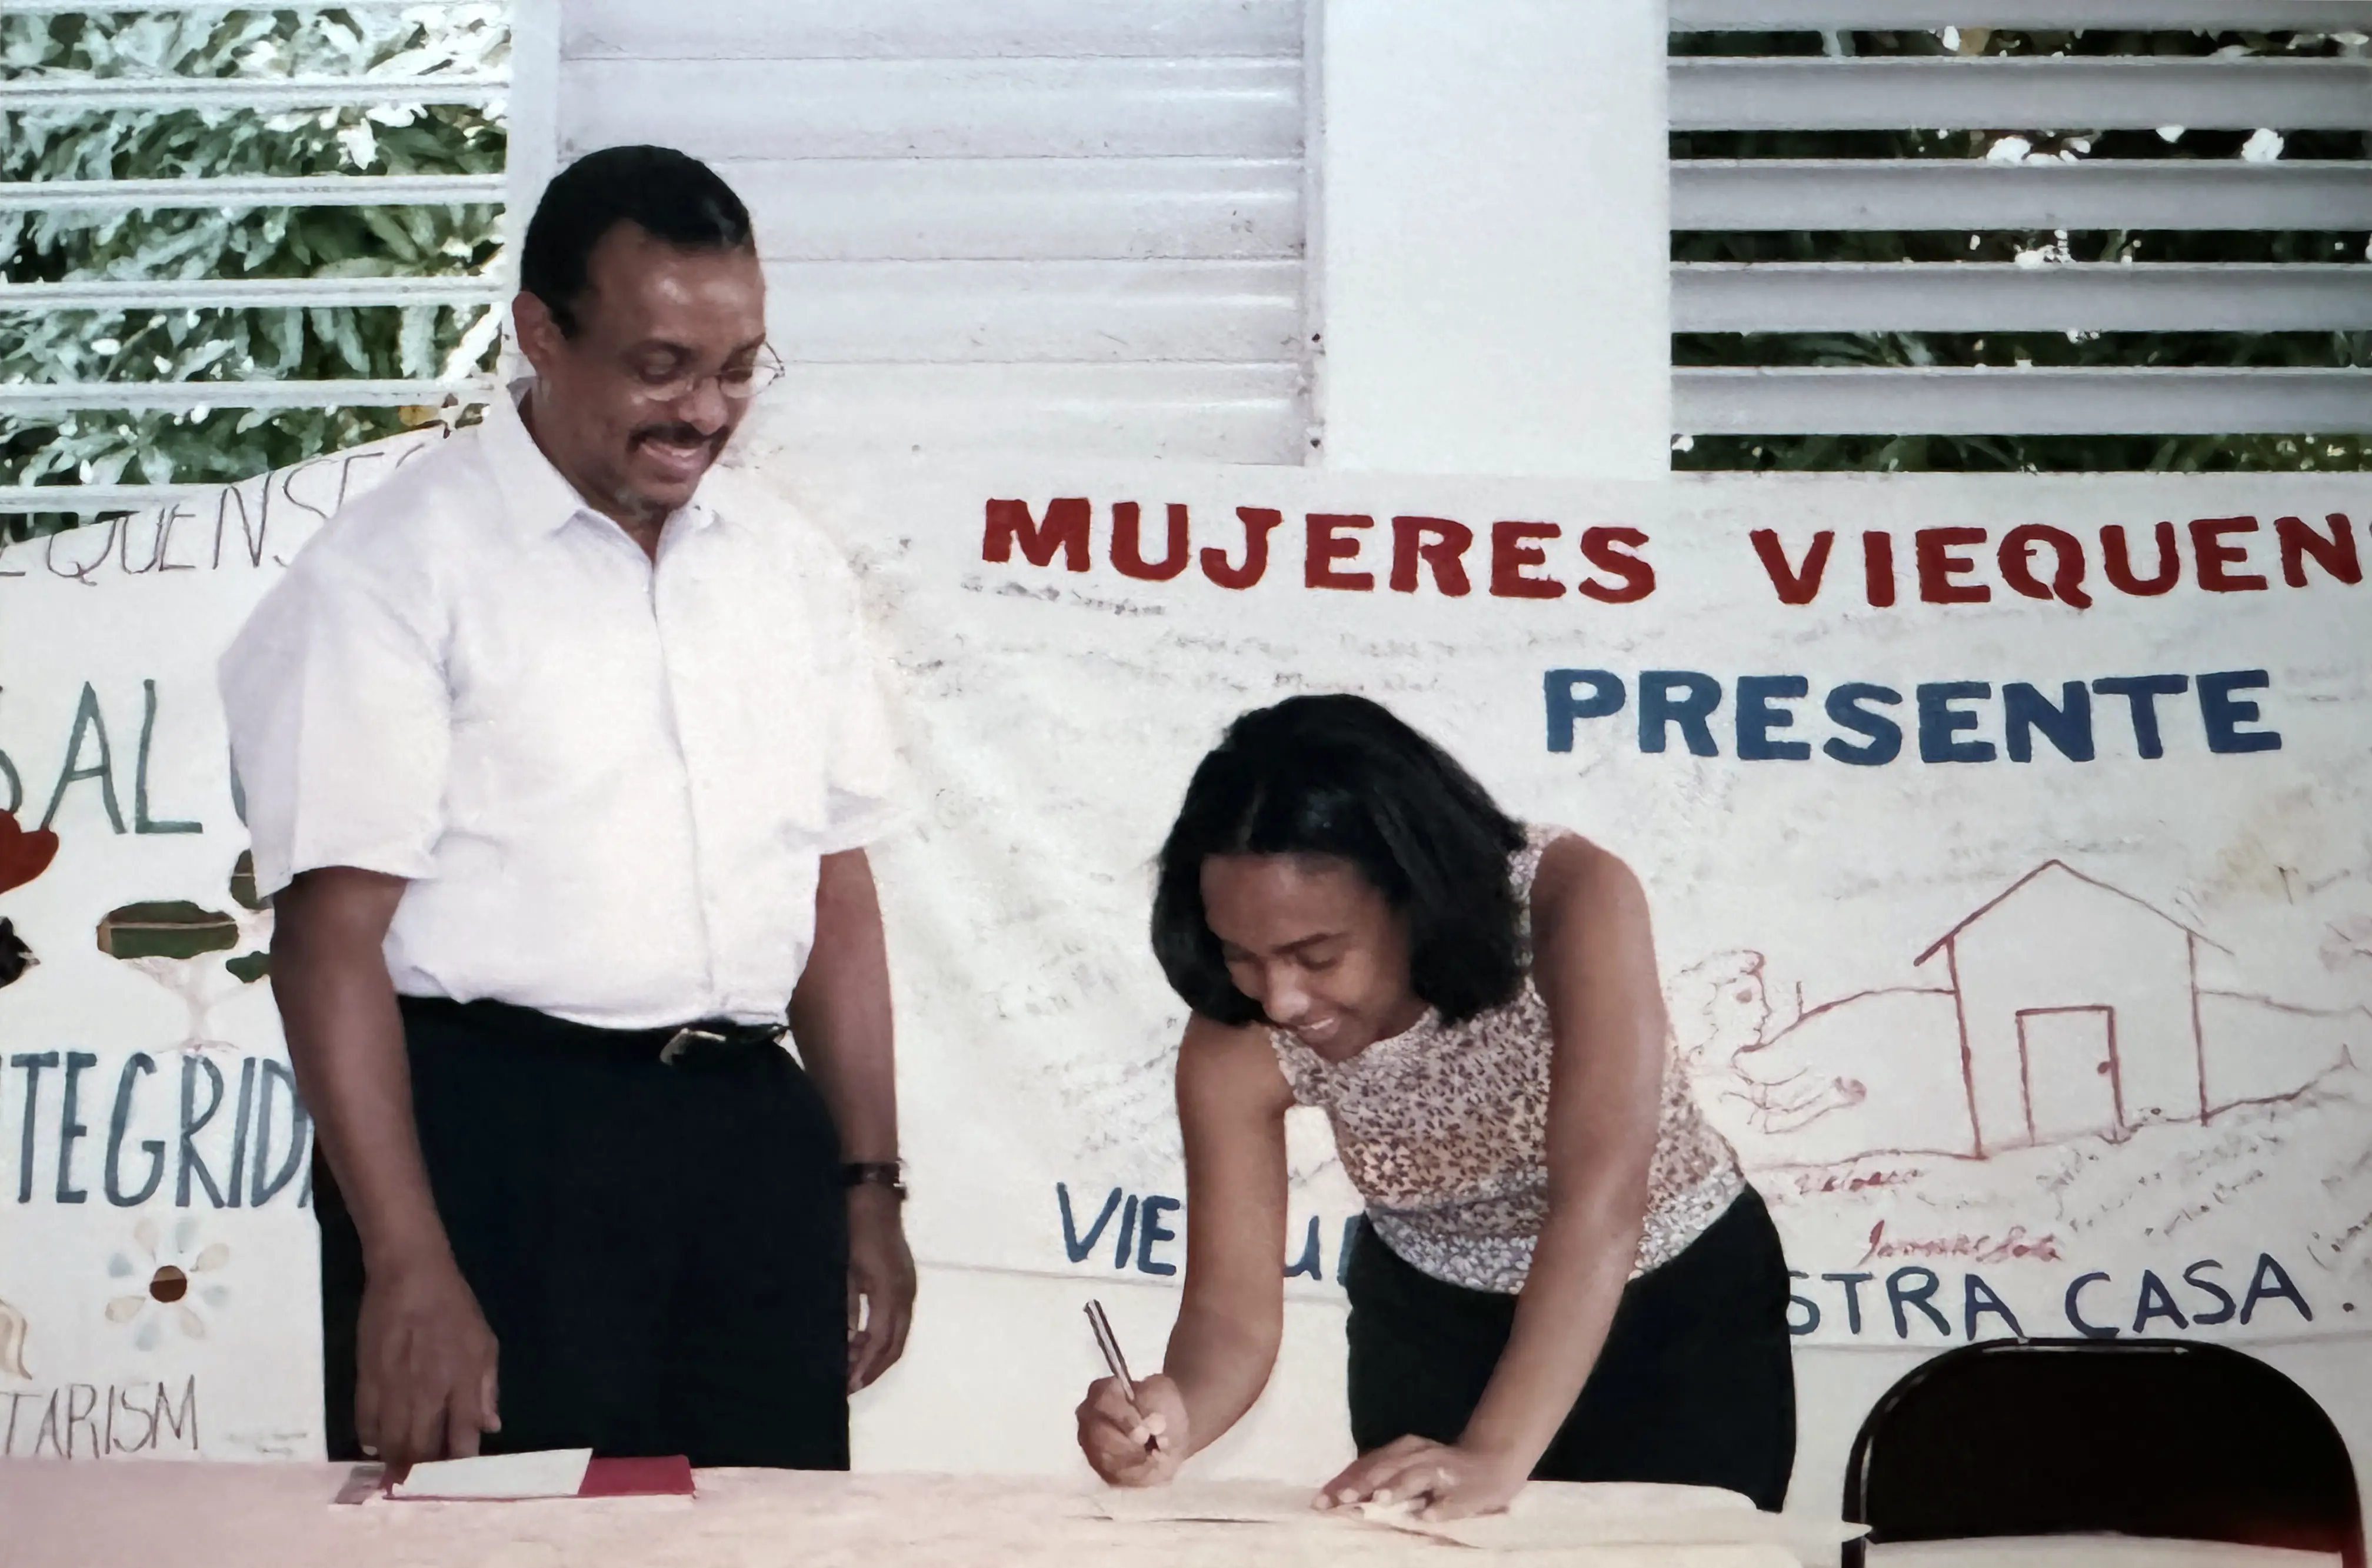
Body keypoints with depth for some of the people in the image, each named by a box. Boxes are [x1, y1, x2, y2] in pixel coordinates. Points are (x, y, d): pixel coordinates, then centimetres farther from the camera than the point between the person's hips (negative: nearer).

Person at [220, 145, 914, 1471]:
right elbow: (332, 933, -11)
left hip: (751, 1129, 5)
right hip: (496, 1131, -5)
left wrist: (868, 1186, 13)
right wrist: (409, 1265, -17)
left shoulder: (790, 568, 12)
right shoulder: (396, 571, -6)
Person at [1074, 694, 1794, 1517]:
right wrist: (1170, 1418, -45)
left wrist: (1497, 1454, -52)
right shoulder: (1235, 1048, -24)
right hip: (1433, 1323, 2)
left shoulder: (1573, 904, -34)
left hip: (1682, 1301, -2)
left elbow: (1599, 1200, -42)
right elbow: (1233, 1307, -22)